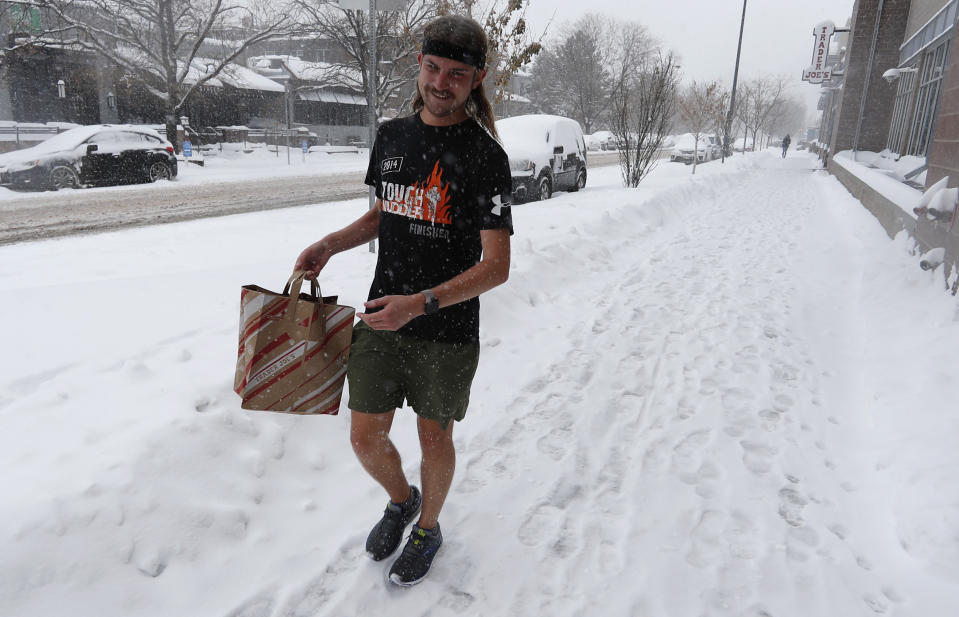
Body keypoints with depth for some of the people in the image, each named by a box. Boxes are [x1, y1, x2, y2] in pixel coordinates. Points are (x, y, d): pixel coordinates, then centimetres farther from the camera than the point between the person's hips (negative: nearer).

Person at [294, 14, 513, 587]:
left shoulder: (485, 157, -14)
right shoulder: (392, 136, 4)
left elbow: (496, 266, -17)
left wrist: (421, 304, -28)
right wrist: (328, 245, 4)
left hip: (447, 331, -4)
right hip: (380, 320, 5)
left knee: (434, 440, 13)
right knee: (366, 438, 11)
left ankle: (428, 528, 42)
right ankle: (402, 500, 44)